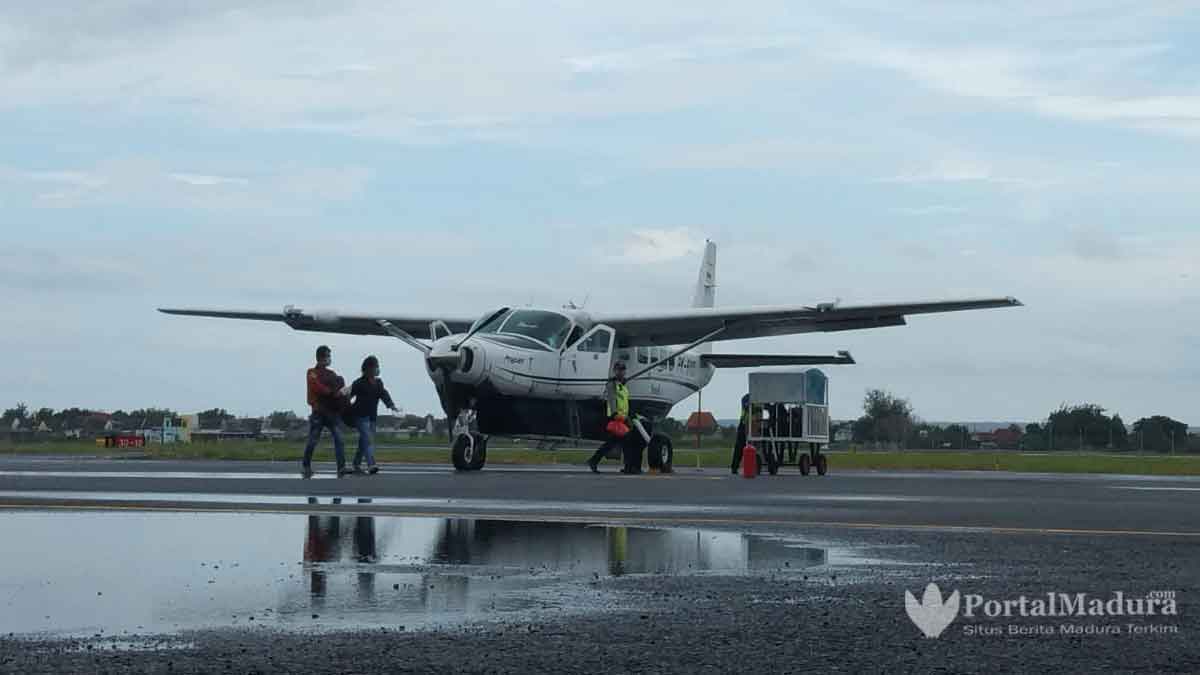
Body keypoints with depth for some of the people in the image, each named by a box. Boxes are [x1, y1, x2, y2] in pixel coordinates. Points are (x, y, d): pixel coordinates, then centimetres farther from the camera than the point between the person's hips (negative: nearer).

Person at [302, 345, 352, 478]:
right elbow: (319, 388, -16)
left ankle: (341, 468, -17)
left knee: (338, 438, -10)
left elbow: (339, 389, 10)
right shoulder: (313, 373, 0)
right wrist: (336, 393, -23)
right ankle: (305, 466, 18)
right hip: (319, 411, -5)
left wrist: (343, 390, -14)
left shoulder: (331, 374, 17)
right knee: (313, 440, 0)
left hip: (332, 411, 5)